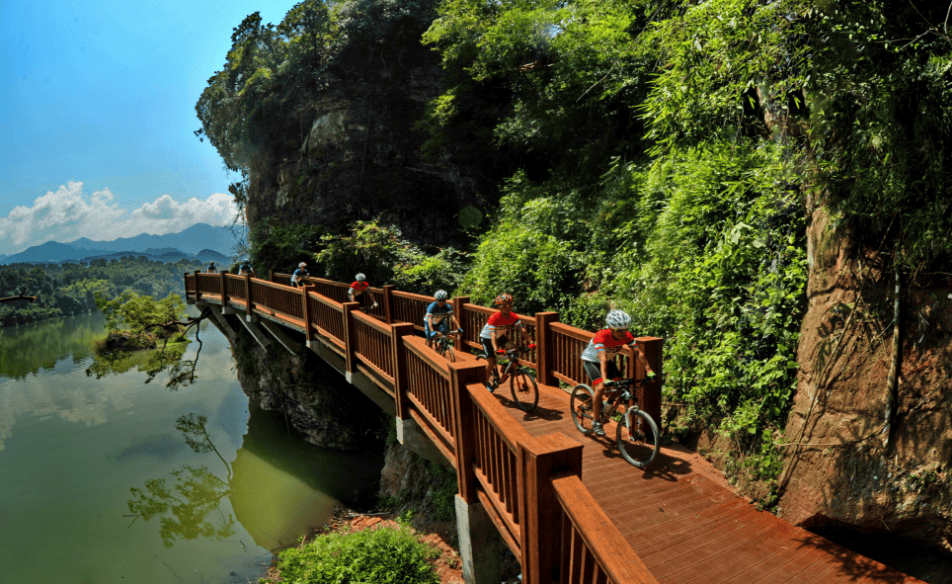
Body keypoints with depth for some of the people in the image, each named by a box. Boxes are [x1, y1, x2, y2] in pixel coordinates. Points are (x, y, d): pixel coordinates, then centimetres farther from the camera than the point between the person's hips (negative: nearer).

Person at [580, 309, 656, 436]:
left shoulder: (626, 336, -21)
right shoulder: (601, 336, -37)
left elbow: (638, 352, -21)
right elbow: (603, 359, -46)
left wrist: (649, 370, -31)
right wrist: (605, 379, -57)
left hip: (609, 360, 6)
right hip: (591, 360, -5)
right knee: (600, 388, -23)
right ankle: (596, 423, -8)